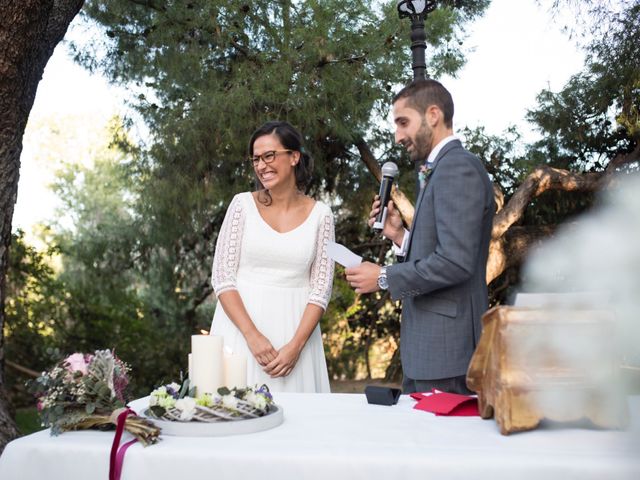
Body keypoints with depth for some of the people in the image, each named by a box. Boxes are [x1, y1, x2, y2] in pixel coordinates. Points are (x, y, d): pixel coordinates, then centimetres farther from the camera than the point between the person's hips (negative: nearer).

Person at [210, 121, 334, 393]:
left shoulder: (320, 215, 2)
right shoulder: (243, 205, 0)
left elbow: (321, 288, 1)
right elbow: (222, 277, -3)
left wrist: (296, 345, -11)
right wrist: (252, 336, -13)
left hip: (296, 329, 1)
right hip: (241, 326, 0)